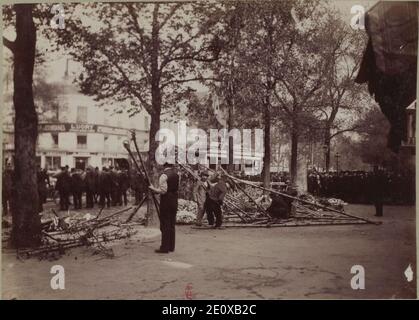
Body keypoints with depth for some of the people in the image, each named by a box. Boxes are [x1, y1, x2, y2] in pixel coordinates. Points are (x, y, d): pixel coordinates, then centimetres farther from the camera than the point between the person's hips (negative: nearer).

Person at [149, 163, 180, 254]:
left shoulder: (164, 175, -15)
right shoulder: (176, 174, 7)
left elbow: (162, 191, -18)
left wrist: (153, 188, -6)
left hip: (166, 201, -7)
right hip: (174, 200, 7)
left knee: (165, 225, -1)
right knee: (172, 225, 13)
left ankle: (165, 247, 3)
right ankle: (171, 247, 20)